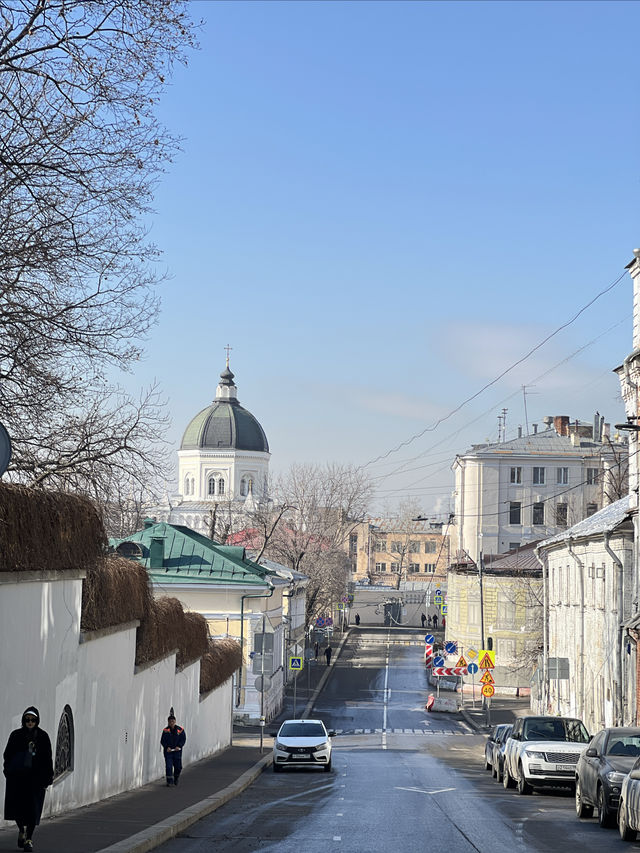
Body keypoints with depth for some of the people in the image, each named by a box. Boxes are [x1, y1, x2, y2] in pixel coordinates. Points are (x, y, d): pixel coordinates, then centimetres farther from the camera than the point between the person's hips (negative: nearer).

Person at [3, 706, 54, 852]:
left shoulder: (43, 736, 3)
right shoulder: (16, 735, 3)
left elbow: (47, 759, 4)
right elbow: (8, 754, 4)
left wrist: (47, 779, 0)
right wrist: (9, 771, -8)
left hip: (36, 777, -1)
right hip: (17, 776, 1)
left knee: (32, 808, -4)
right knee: (17, 805, 1)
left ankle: (29, 838, 5)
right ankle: (21, 830, 29)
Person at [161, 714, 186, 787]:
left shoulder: (180, 730, -1)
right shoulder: (165, 730, 0)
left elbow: (183, 739, 2)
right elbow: (162, 741, 2)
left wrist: (179, 746, -12)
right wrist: (167, 747, -13)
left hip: (177, 751, 0)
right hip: (168, 751, 0)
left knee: (178, 767, 6)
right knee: (168, 767, -7)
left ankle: (176, 779, 33)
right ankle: (169, 781, 1)